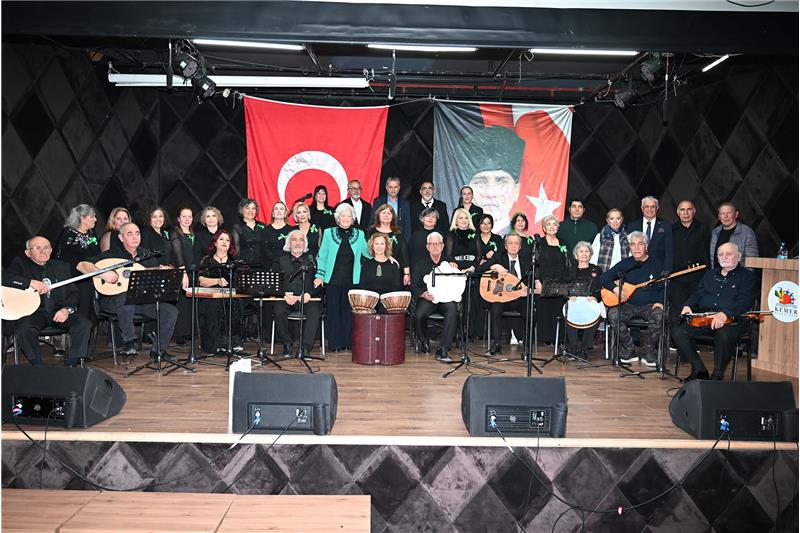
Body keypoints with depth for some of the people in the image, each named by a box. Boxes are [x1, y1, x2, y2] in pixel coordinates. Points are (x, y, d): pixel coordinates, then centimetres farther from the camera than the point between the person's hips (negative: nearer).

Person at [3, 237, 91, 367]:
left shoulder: (61, 266, 18)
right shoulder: (20, 264, 10)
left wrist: (67, 309, -8)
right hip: (32, 311, -2)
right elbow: (4, 278, -10)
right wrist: (31, 283, -20)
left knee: (84, 324, -23)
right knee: (24, 328, -34)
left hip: (59, 312, 2)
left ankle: (71, 365, -16)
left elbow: (73, 292, 12)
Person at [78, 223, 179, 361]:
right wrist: (103, 273, -27)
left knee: (171, 311, -15)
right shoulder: (112, 254, -3)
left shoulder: (147, 255, 11)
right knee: (127, 298, -41)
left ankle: (158, 350, 0)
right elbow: (81, 265, -11)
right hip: (113, 299, -4)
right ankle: (129, 342, -21)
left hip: (142, 299, 5)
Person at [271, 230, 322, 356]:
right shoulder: (280, 260, 17)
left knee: (314, 311, -32)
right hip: (285, 299, 0)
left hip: (307, 299, 0)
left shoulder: (311, 260, 16)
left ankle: (305, 347, -24)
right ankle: (287, 344, -12)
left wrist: (309, 294, -12)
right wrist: (284, 294, -12)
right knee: (278, 310, -31)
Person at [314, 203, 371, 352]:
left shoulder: (359, 234, 7)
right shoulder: (329, 233, 3)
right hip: (332, 280, -1)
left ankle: (348, 342, 14)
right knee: (334, 311, 2)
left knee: (349, 311, 3)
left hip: (351, 281, 1)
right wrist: (320, 275, -2)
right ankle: (335, 343, 10)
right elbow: (322, 256, 5)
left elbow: (368, 253, 11)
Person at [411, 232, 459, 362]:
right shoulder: (420, 264, 15)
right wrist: (424, 294, -14)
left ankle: (443, 351, -31)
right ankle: (423, 341, 5)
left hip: (446, 298, 0)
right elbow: (414, 286, 5)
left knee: (452, 310, -34)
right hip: (427, 299, 0)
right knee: (419, 314, -31)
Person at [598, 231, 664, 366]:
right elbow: (603, 278, 5)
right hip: (628, 304, 1)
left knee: (659, 316, -34)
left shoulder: (655, 263, 5)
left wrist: (660, 301, -14)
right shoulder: (625, 264, 8)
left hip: (649, 305, -1)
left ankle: (648, 352, -12)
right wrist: (616, 289, -13)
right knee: (613, 314, -29)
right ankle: (629, 351, -13)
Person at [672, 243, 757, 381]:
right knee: (678, 332, -19)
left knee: (724, 335, -39)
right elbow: (697, 294, 23)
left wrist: (725, 314, -26)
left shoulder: (747, 276, 7)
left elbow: (745, 302, -9)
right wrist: (688, 306, 0)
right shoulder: (710, 274, 26)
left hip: (731, 320, -5)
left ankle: (717, 376, -18)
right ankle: (699, 371, -7)